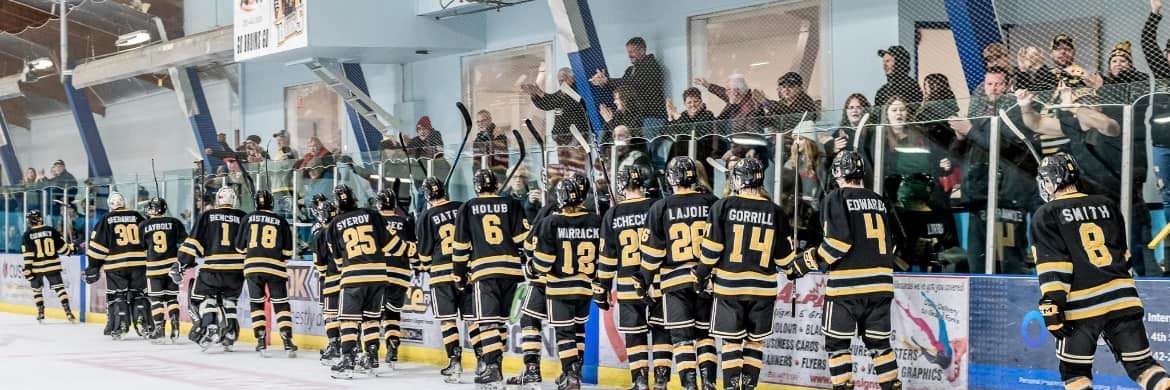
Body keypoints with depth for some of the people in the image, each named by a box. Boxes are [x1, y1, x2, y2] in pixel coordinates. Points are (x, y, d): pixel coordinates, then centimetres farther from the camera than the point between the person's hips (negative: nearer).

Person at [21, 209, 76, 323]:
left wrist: (27, 269, -7)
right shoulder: (51, 231, -2)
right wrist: (71, 249, 21)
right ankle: (68, 313, -10)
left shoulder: (27, 235, -6)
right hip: (52, 266, 1)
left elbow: (27, 254, -10)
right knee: (59, 288, 1)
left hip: (36, 267, -1)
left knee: (36, 289, 18)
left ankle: (41, 314, 17)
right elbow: (61, 246, 2)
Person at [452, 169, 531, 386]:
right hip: (511, 268, 3)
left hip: (484, 270, -3)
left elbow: (461, 245, 7)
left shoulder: (468, 208, 7)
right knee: (500, 319, 15)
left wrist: (461, 274, 15)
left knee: (487, 320, -6)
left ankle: (492, 366, -19)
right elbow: (524, 237, 3)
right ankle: (495, 364, 19)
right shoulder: (512, 205, 8)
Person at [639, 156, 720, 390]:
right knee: (705, 332, 14)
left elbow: (652, 250, -3)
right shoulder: (711, 203, 1)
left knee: (682, 335, 2)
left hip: (675, 280, -2)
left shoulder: (660, 208, -3)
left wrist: (645, 280, 7)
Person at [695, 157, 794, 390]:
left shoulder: (723, 206, -6)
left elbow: (711, 248, -7)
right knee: (754, 340, 13)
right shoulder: (775, 212, 0)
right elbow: (785, 258, 4)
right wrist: (793, 269, 25)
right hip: (763, 287, 2)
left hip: (729, 285, -2)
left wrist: (702, 274, 5)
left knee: (731, 340, 6)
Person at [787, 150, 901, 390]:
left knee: (837, 343, 2)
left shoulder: (836, 199, -4)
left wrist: (805, 263, -9)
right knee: (879, 342, 14)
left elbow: (839, 241, -15)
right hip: (881, 283, 6)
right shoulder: (878, 201, 14)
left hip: (847, 284, -6)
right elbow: (891, 243, 17)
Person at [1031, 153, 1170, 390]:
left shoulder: (1046, 215, 0)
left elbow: (1052, 265, -9)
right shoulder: (1107, 206, 16)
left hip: (1082, 305, -4)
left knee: (1074, 371, 9)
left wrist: (1052, 306, -11)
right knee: (1141, 363, 8)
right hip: (1122, 297, 5)